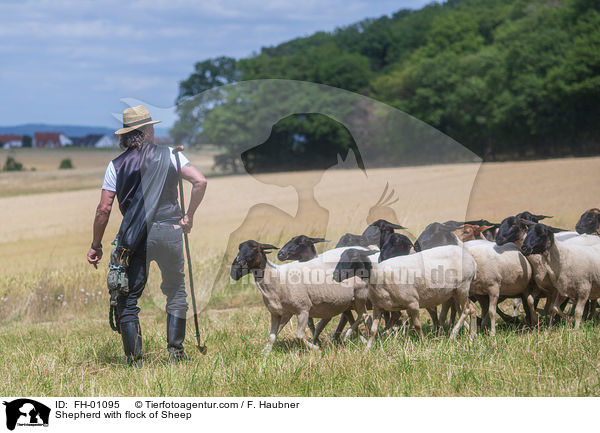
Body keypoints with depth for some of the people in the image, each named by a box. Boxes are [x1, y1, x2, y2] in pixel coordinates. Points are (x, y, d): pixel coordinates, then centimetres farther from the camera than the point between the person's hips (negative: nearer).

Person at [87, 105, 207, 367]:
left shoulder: (117, 164, 3)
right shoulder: (170, 155, 3)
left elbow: (104, 209, -1)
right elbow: (200, 182, -7)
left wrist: (96, 246, 7)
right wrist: (189, 216, 4)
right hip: (169, 230, 1)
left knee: (127, 297, 6)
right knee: (176, 290, 17)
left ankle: (135, 358, 0)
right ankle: (175, 349, 10)